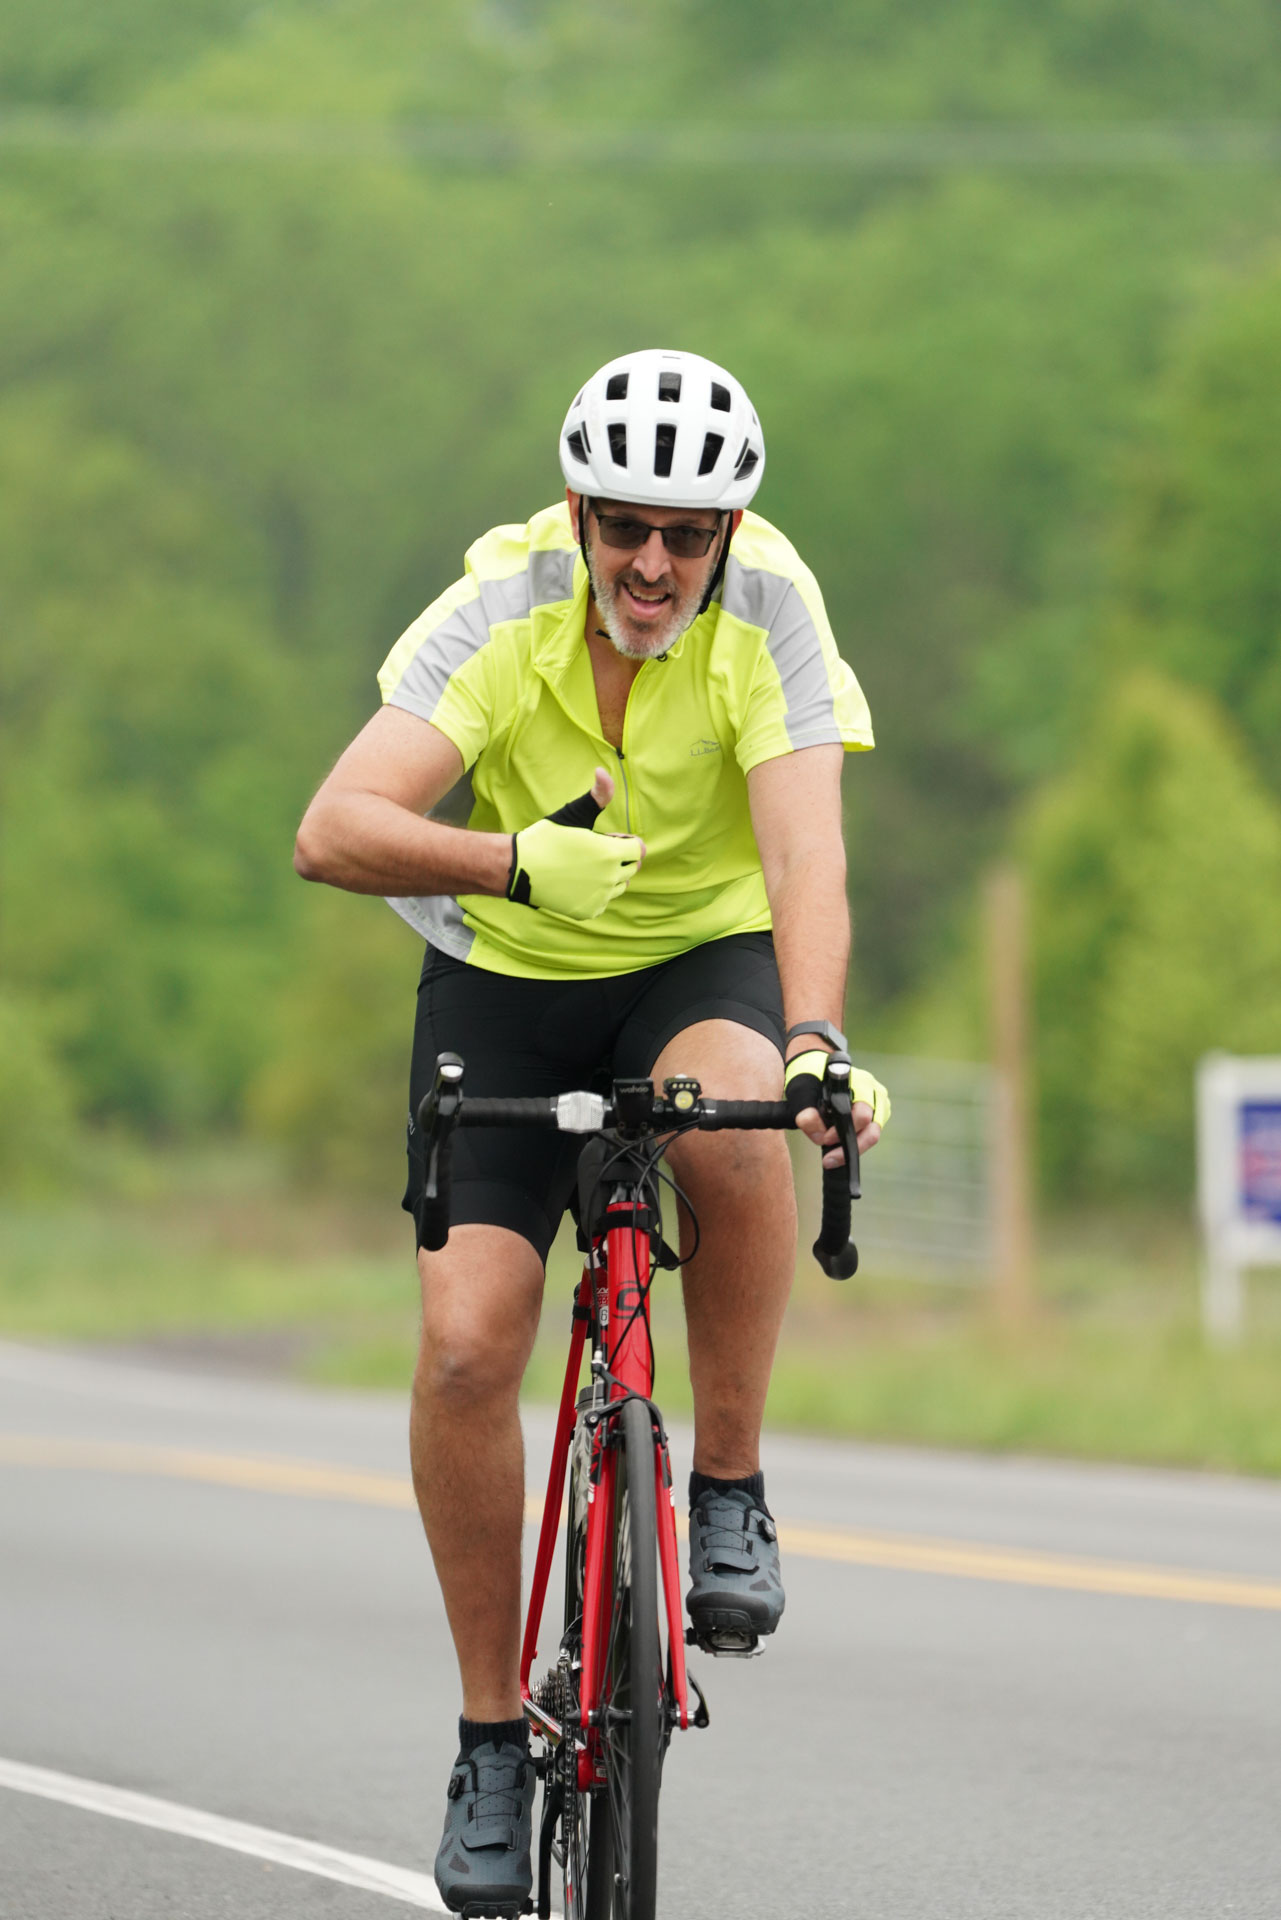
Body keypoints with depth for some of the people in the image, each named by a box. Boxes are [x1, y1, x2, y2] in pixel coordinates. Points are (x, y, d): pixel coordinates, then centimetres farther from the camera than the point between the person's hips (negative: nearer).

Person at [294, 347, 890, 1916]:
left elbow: (804, 855, -31)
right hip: (508, 979, 0)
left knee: (729, 1118, -37)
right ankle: (493, 1730, 1)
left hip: (705, 960, 0)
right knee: (466, 1344, -15)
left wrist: (814, 1042, -49)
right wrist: (516, 860, -47)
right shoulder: (501, 612, -20)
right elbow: (334, 832, -30)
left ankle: (729, 1492, -16)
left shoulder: (768, 615, -20)